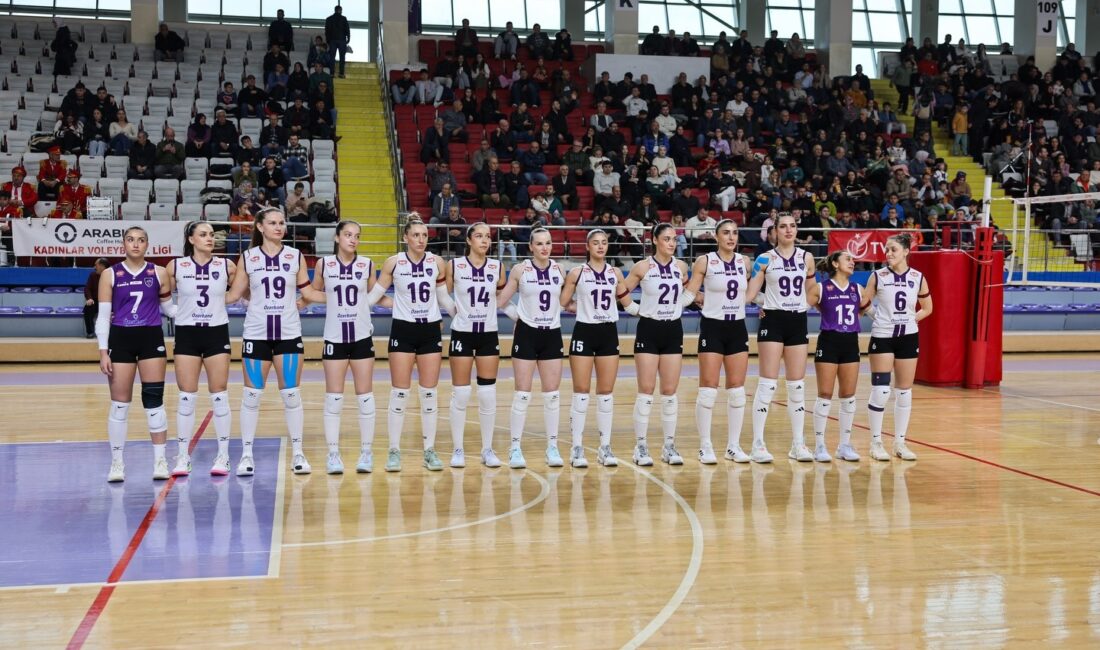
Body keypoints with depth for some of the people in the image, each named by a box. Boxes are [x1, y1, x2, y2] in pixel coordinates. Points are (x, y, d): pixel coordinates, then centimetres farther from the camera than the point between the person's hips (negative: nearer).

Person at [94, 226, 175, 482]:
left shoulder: (158, 273, 4)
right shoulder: (110, 275, 1)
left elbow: (167, 307, 14)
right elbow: (103, 315, 0)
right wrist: (103, 351, -6)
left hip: (151, 339, 1)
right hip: (120, 339, 0)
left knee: (154, 400, 0)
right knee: (119, 403, 2)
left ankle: (160, 459, 8)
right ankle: (117, 462, 13)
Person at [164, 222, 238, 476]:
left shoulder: (226, 266, -1)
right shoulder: (176, 266, -2)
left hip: (217, 333, 0)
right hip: (187, 334, 0)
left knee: (219, 396, 3)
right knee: (186, 397, 3)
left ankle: (223, 456, 11)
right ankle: (183, 457, 12)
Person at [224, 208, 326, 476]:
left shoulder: (296, 256, 5)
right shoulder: (247, 257, 2)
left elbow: (307, 292, 8)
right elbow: (234, 294, 4)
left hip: (289, 334, 1)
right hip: (256, 334, -1)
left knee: (291, 394, 5)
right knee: (252, 395, 3)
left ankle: (298, 453, 14)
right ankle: (246, 454, 12)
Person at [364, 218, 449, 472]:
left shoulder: (437, 262, 2)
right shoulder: (394, 263, -4)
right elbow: (374, 295, 2)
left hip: (431, 331, 2)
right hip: (403, 330, -2)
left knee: (430, 393, 5)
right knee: (399, 393, 0)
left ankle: (430, 450, 13)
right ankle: (394, 451, 9)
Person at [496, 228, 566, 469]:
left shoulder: (559, 270, 4)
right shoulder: (520, 270, -4)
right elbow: (501, 301, 0)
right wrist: (518, 315, -5)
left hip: (552, 335, 3)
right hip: (527, 334, -3)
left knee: (552, 394, 4)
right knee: (522, 394, -3)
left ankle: (552, 447, 13)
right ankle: (515, 448, 4)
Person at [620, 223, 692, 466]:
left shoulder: (681, 266, 4)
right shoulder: (643, 267, -6)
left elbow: (689, 291, 21)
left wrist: (680, 304, 6)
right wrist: (635, 309, -3)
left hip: (673, 330, 3)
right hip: (649, 330, -3)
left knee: (670, 391, 5)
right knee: (646, 390, -3)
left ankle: (669, 445, 13)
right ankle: (640, 446, 3)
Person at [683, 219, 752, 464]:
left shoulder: (744, 262, 7)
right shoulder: (705, 261, -6)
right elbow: (689, 294, -3)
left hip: (737, 328, 5)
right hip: (712, 327, -4)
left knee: (737, 389, 5)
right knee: (708, 389, -5)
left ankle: (734, 446, 14)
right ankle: (705, 446, 4)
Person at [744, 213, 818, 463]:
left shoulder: (806, 257, 7)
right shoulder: (765, 259, -2)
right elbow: (750, 293, -5)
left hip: (798, 322, 4)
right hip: (773, 321, -4)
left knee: (798, 385, 7)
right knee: (767, 384, -6)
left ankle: (798, 444, 16)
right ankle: (758, 444, -2)